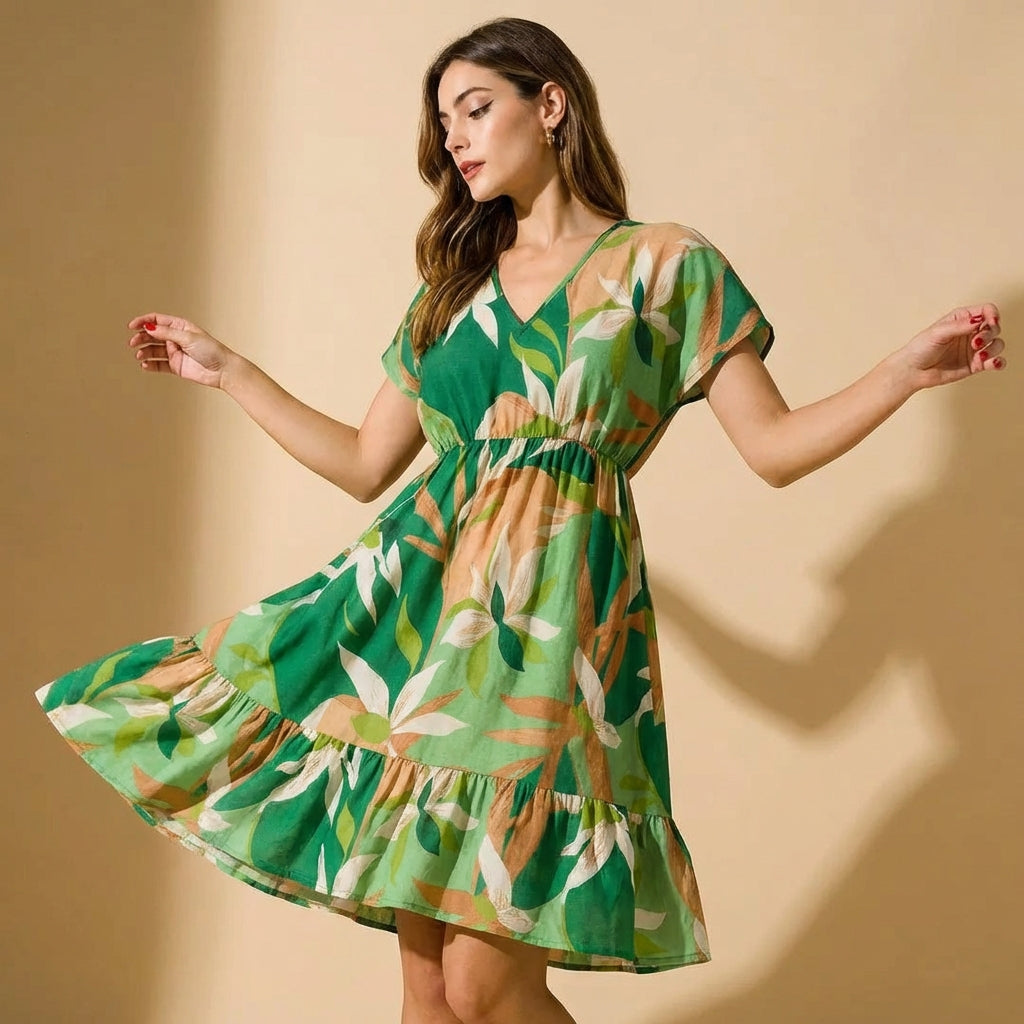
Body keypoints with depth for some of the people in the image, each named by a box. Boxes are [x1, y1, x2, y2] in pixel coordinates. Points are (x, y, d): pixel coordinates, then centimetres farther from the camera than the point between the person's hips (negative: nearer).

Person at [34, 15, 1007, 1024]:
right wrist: (227, 369, 26)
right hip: (426, 594, 5)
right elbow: (364, 462, 22)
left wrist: (904, 372, -14)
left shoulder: (666, 264, 6)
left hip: (557, 603, -5)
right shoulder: (453, 287, 19)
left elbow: (774, 446, 1)